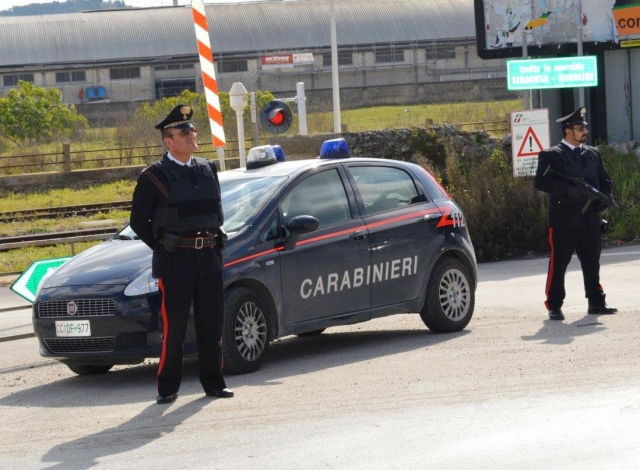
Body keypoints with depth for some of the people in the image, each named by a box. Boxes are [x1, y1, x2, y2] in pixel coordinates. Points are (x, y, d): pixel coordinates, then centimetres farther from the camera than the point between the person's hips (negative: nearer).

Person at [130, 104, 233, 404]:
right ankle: (167, 388, 3)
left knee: (211, 324, 8)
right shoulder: (153, 177, -4)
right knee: (174, 327, -4)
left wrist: (215, 241, 13)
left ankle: (213, 383, 16)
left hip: (209, 258, 5)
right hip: (174, 262, -5)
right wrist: (163, 247, -2)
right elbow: (139, 221, 1)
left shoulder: (208, 170, 13)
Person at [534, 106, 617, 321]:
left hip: (591, 220, 5)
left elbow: (605, 181, 21)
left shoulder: (593, 154, 15)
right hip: (564, 221, -5)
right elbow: (539, 182, -13)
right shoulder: (551, 156, -2)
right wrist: (567, 189, -23)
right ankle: (554, 306, 3)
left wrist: (603, 199, 1)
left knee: (592, 263, 10)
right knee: (558, 264, -2)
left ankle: (596, 303, 19)